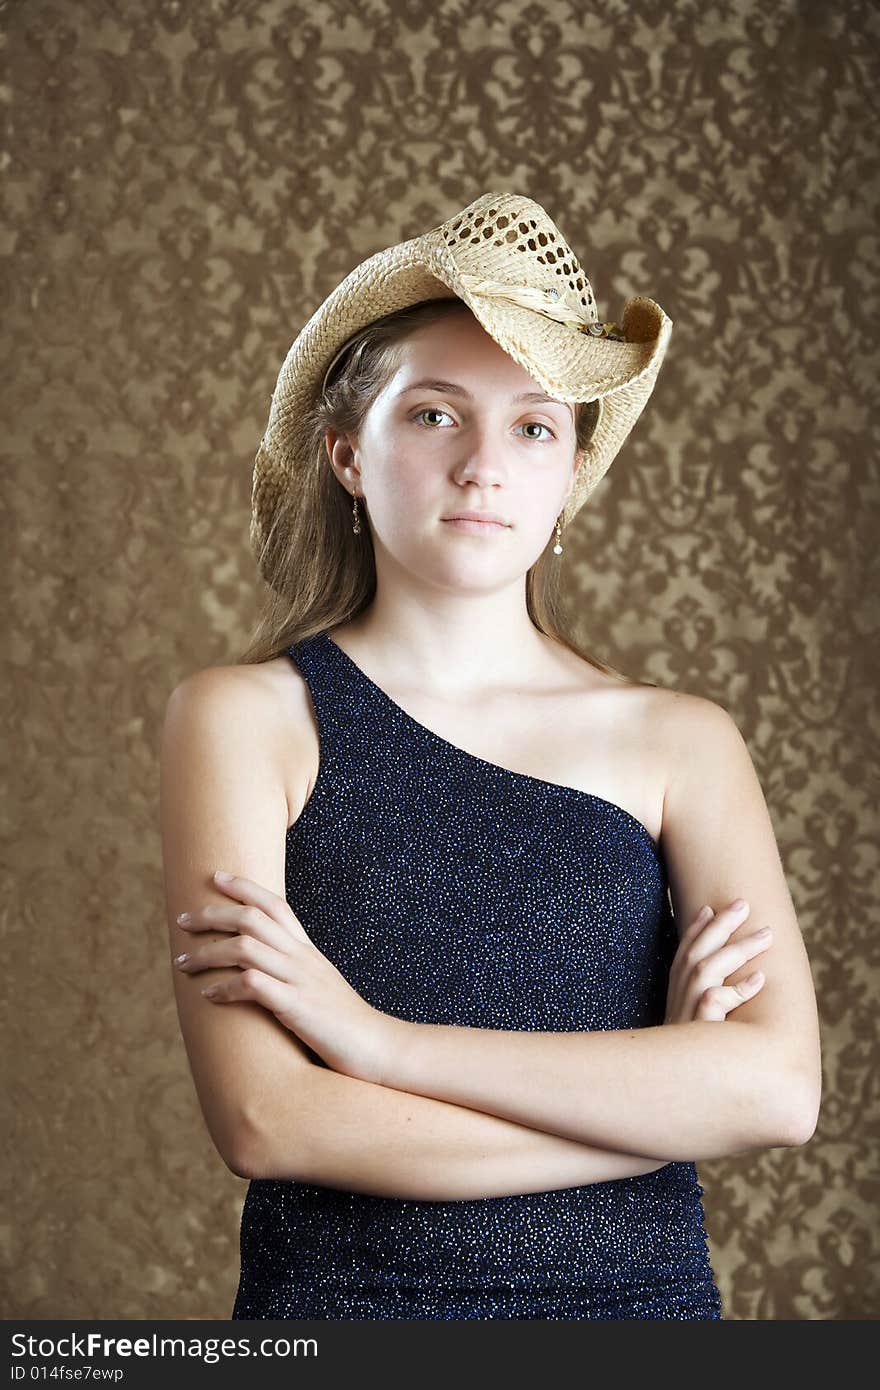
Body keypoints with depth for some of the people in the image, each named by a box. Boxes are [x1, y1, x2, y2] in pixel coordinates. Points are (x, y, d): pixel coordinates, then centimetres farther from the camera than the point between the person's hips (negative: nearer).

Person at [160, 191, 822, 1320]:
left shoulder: (683, 742, 0)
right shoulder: (245, 716, -5)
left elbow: (781, 1087, -14)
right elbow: (264, 1121, -15)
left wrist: (379, 1036, -17)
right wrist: (662, 1090, -13)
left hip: (642, 1289, 2)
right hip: (338, 1299, -1)